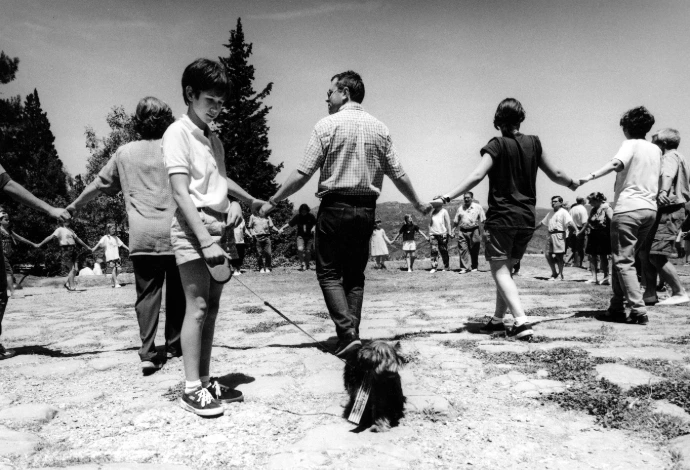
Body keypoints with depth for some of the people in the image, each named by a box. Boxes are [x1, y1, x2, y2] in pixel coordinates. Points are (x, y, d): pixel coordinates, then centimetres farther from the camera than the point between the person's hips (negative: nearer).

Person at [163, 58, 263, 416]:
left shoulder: (213, 138, 16)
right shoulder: (178, 133, -7)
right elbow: (181, 193, -16)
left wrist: (245, 201, 18)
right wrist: (206, 239, -23)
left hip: (218, 228, 8)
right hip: (192, 229, -7)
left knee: (211, 307, 8)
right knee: (198, 307, -7)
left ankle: (205, 381, 17)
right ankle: (191, 388, 1)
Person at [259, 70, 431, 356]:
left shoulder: (328, 125, -5)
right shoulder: (379, 128, 8)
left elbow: (303, 174, -9)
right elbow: (398, 175, 9)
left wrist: (272, 201, 0)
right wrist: (418, 204, 23)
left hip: (335, 206, -4)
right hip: (366, 208, 5)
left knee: (328, 272, 5)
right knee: (355, 274, 14)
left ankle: (348, 332, -7)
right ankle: (350, 335, 15)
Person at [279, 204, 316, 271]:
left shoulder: (311, 216, -2)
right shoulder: (297, 216, -2)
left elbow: (315, 224, 6)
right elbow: (289, 224, -1)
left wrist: (313, 228, -16)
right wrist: (282, 228, -12)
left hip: (309, 236, 0)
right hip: (300, 236, 0)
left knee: (308, 251, -2)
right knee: (300, 249, -22)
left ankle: (307, 266, 20)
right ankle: (303, 263, -4)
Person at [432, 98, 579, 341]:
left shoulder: (497, 145, -7)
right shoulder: (534, 143, 7)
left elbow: (476, 176, -19)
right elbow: (555, 174, 15)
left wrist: (446, 198, -22)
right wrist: (572, 184, 35)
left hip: (501, 218, -6)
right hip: (527, 218, 6)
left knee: (500, 271, -2)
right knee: (507, 269, 17)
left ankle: (521, 322, -16)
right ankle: (498, 319, 24)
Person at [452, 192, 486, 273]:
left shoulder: (477, 207, 4)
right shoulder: (460, 208, 12)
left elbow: (483, 220, 4)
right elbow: (456, 221, 16)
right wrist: (453, 230, 10)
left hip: (474, 231, -2)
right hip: (462, 231, 2)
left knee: (474, 250, 5)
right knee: (463, 249, -8)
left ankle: (474, 267, 20)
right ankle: (465, 267, -7)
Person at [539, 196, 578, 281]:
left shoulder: (563, 212, -6)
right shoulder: (551, 212, 17)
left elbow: (570, 222, -19)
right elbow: (543, 222, 29)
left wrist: (576, 230, -32)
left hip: (559, 235, -7)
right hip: (550, 235, 7)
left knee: (559, 255, -1)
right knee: (547, 254, 5)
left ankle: (560, 275, 10)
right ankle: (554, 273, 20)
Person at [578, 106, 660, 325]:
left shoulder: (631, 145, -2)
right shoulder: (656, 149, 18)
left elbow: (616, 163, -23)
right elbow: (657, 178, 25)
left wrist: (591, 176, -32)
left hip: (628, 208, -7)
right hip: (650, 209, 7)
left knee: (623, 261, -5)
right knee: (623, 259, 14)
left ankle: (639, 311, -10)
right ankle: (616, 308, 15)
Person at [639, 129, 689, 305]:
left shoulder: (670, 156, -6)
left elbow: (667, 174, -29)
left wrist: (663, 191, -47)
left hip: (669, 211, -10)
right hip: (665, 211, 10)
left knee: (656, 255, -16)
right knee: (645, 252, 7)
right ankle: (650, 294, 8)